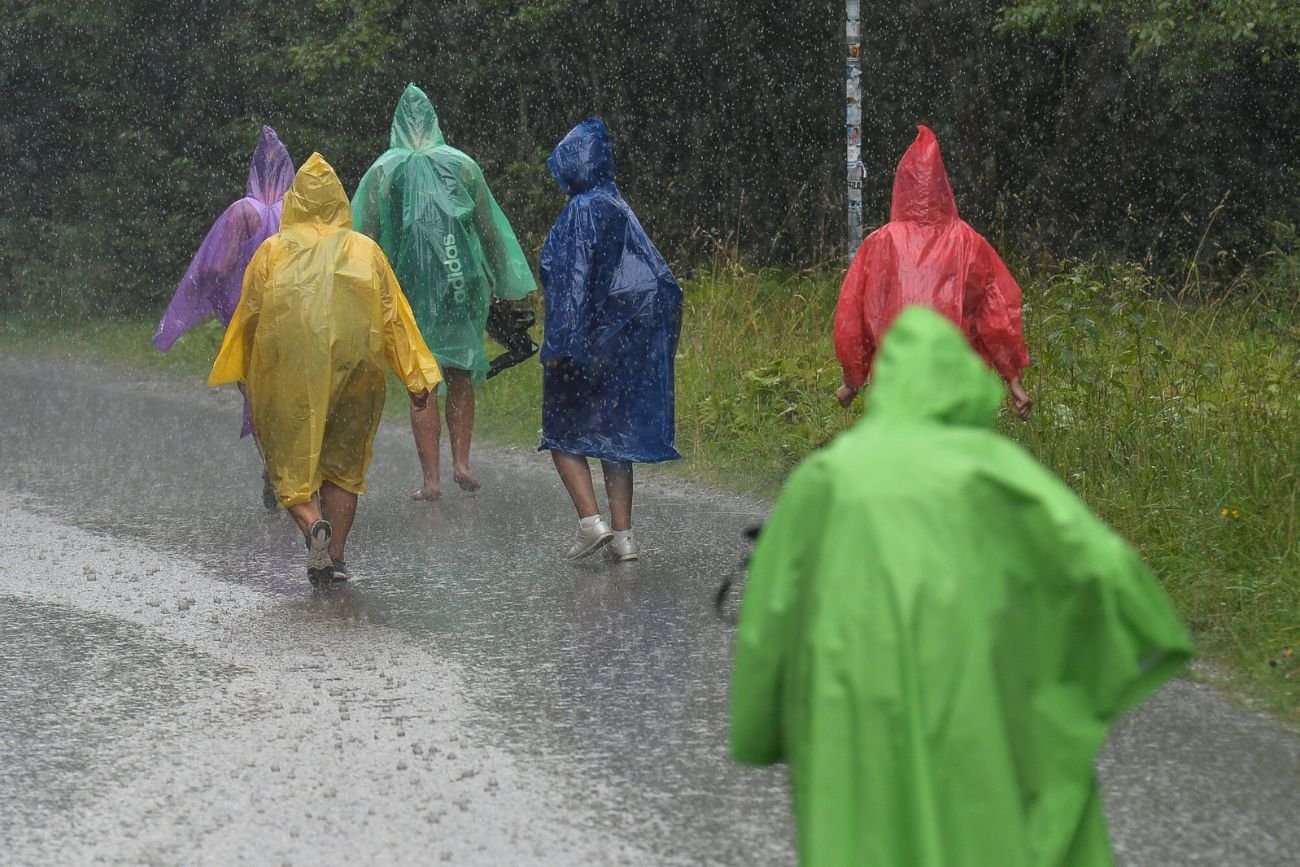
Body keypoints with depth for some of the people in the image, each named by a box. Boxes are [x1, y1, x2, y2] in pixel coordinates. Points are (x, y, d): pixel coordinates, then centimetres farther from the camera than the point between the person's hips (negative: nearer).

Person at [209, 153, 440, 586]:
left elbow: (248, 315, 8)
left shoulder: (272, 251, 6)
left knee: (292, 464, 6)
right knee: (343, 464, 14)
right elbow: (394, 316, 5)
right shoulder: (365, 250, 8)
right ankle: (334, 558, 8)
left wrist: (243, 375, 19)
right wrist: (415, 378, 6)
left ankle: (313, 524, -22)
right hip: (352, 370, 1)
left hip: (286, 374, -1)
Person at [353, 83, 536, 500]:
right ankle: (461, 462, 6)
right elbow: (489, 228, 7)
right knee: (462, 375, 15)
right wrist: (504, 283, 15)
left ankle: (431, 479, -2)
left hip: (411, 287, -1)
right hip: (462, 285, 1)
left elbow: (367, 235, 0)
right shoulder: (462, 165, 3)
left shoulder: (383, 172, 0)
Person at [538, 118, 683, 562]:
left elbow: (575, 279, -19)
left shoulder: (582, 211, -14)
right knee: (613, 433, 11)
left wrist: (559, 343, -19)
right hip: (626, 339, 8)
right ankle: (623, 535, 7)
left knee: (562, 432, 6)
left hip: (589, 337, -8)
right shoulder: (618, 207, 11)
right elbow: (660, 278, 13)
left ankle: (591, 521, -6)